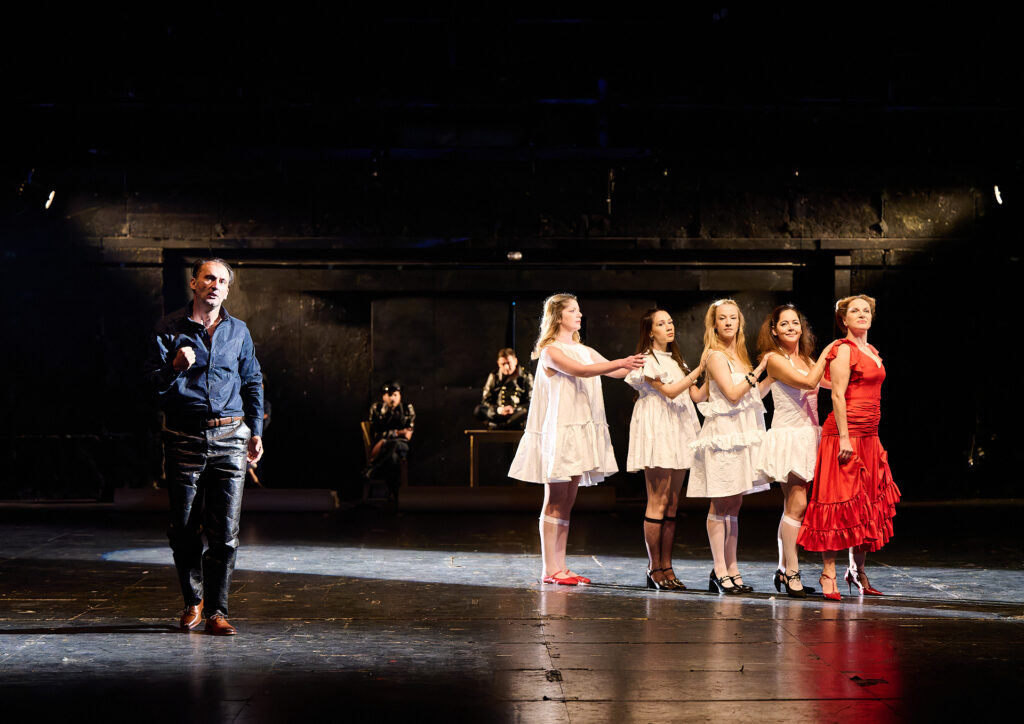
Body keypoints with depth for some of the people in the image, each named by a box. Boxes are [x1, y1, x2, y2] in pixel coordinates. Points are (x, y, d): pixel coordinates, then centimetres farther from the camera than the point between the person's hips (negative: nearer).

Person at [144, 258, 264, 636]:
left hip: (229, 439, 1)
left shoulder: (238, 331, 11)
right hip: (184, 438, -1)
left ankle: (216, 611, 4)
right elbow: (152, 382, 0)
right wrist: (175, 368, -20)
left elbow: (253, 383, 19)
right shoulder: (169, 328, 4)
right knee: (184, 529, 5)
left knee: (225, 531, -3)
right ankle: (193, 600, 25)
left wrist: (256, 431, 15)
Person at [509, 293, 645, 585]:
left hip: (581, 431, 7)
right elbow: (581, 371, -20)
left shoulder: (585, 351, 18)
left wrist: (637, 363, -6)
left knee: (567, 504, 7)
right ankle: (549, 570, -2)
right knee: (554, 502, -5)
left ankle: (560, 567, 10)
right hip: (558, 432, -7)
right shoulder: (550, 351, -6)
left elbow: (614, 372, 10)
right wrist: (622, 362, -27)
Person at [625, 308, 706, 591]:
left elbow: (696, 395, 16)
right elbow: (669, 391, -13)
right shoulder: (647, 360, -3)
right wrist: (699, 369, -15)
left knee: (672, 504, 5)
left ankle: (666, 567, 7)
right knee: (658, 503, -9)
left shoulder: (675, 360, 22)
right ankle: (654, 569, -4)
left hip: (677, 434, 7)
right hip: (657, 432, -7)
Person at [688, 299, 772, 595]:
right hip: (723, 435, -8)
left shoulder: (739, 355, 17)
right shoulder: (715, 355, -7)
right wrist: (759, 369, -11)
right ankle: (719, 571, 0)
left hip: (743, 436, 8)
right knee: (721, 505, -4)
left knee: (734, 505, 9)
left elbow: (751, 396, 17)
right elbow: (733, 393, -15)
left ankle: (731, 569, 14)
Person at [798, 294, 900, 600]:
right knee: (840, 501, -8)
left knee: (869, 504, 9)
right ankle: (828, 574, -5)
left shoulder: (872, 352, 18)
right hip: (845, 432, -8)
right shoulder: (843, 349, -7)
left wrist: (875, 438, 19)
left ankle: (858, 572, 18)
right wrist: (844, 437, -20)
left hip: (868, 436, 9)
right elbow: (837, 395, -14)